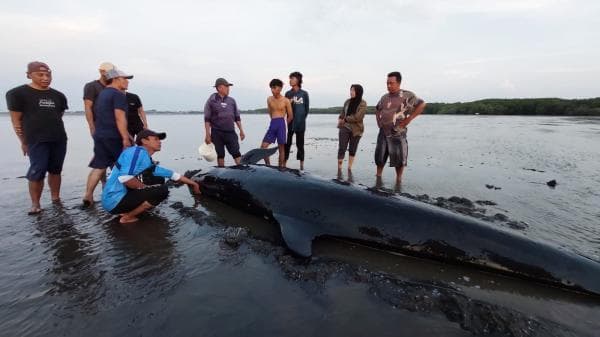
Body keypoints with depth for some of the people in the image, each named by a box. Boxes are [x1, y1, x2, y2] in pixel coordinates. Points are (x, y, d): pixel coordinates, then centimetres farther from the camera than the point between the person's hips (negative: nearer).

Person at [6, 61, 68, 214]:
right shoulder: (17, 93, -2)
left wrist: (53, 129, 5)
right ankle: (35, 204, 7)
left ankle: (56, 199, 17)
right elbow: (16, 120, -2)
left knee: (55, 170, 9)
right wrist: (24, 142, -3)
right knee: (37, 172, -5)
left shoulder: (58, 96, 11)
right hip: (36, 141, -4)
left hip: (59, 139, 4)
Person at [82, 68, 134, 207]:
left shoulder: (101, 94, 20)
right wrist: (125, 138, -22)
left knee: (99, 167, 6)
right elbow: (120, 118, -20)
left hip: (100, 135, 8)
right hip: (114, 137, -8)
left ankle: (88, 195, 2)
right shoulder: (118, 94, -10)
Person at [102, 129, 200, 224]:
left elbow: (171, 174, 21)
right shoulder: (137, 151, -15)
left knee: (159, 180, 14)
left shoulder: (148, 161, 12)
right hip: (115, 201, -9)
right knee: (162, 190, -18)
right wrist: (146, 187, -14)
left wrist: (192, 183, 25)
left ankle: (128, 210, 10)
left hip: (124, 196, 9)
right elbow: (124, 178, -28)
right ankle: (128, 217, -5)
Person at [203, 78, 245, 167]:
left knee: (236, 152, -5)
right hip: (217, 133, -2)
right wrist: (207, 134, -8)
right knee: (220, 154, 5)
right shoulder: (211, 101, 0)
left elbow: (237, 117, 15)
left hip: (230, 132, 2)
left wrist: (241, 130, 10)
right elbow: (207, 119, -2)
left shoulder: (231, 100, 11)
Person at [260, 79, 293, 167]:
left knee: (281, 147, 0)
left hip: (281, 124, -5)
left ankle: (281, 167, 8)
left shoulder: (286, 101, -2)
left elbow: (290, 116, 4)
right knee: (263, 146, -1)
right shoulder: (269, 99, 11)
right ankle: (268, 165, 12)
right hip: (272, 123, 5)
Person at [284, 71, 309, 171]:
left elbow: (307, 108, 8)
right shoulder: (288, 93, 7)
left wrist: (302, 118, 6)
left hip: (300, 123, -1)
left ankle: (302, 166, 13)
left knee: (300, 144, 6)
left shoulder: (304, 93, 3)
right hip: (290, 123, 1)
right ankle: (284, 164, 9)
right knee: (287, 143, 2)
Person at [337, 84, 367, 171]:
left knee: (352, 150, 8)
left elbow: (357, 117, -16)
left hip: (356, 130, -2)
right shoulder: (347, 101, 5)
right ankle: (339, 169, 1)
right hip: (345, 128, 2)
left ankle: (349, 169, 20)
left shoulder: (363, 104, -7)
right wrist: (340, 119, -3)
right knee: (342, 148, -4)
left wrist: (345, 119, -10)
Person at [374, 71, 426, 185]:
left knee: (399, 158, 2)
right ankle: (378, 177, 22)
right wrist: (378, 121, 12)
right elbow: (377, 109, 26)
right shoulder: (384, 97, 9)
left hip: (398, 133, -5)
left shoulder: (407, 95, -6)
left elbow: (421, 104, -7)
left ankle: (398, 180, 16)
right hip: (383, 132, 5)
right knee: (379, 156, 8)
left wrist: (409, 119, -11)